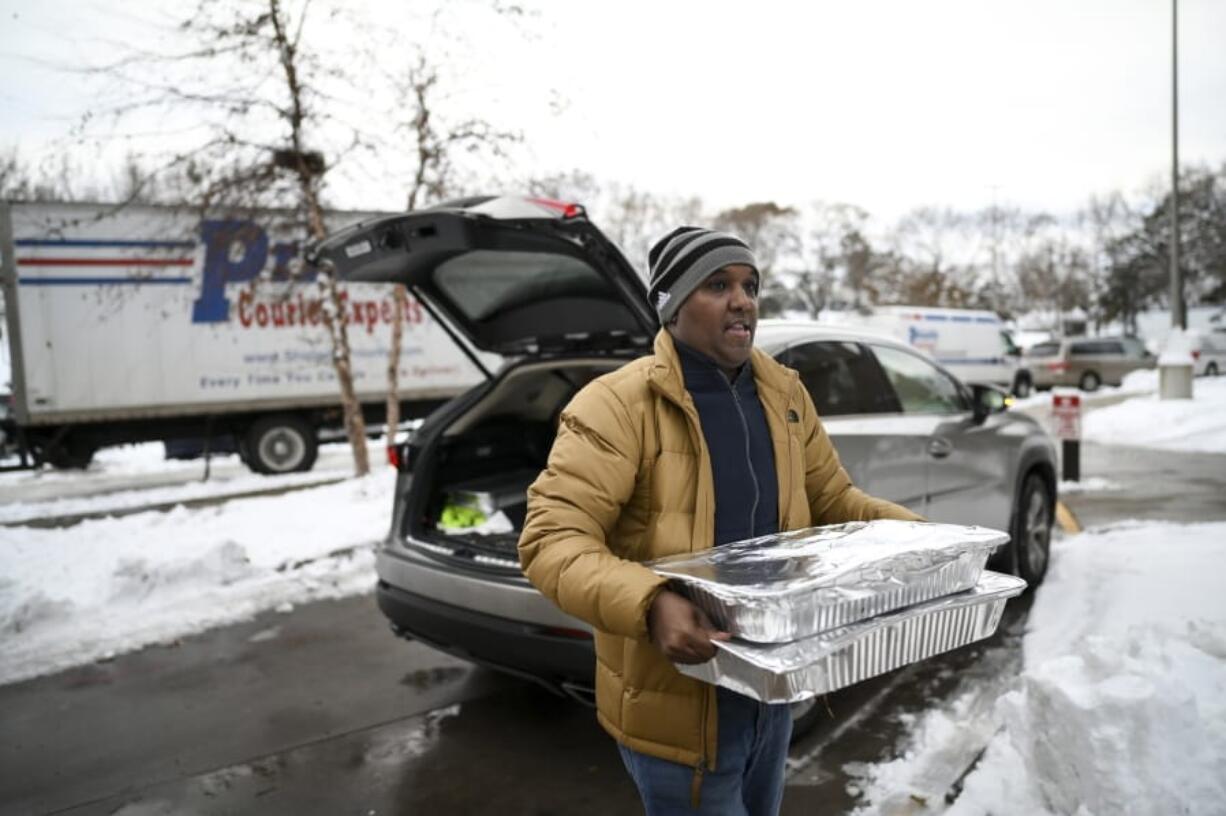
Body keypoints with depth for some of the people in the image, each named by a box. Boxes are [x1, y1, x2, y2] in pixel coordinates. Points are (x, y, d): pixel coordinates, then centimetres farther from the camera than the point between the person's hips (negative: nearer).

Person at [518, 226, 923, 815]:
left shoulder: (784, 394, 3)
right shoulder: (618, 405, -19)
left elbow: (833, 500, 13)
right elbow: (551, 539, -24)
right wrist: (649, 604, -39)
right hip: (676, 705, -7)